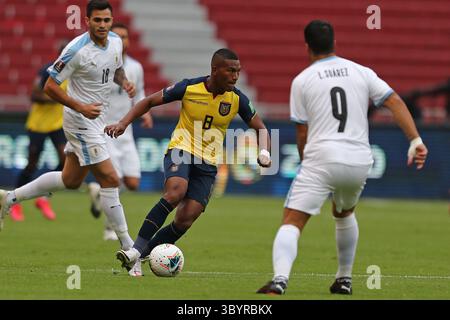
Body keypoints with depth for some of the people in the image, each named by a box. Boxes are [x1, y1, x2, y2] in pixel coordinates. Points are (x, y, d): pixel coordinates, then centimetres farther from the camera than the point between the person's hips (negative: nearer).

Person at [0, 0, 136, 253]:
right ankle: (127, 245, -4)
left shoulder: (116, 42, 1)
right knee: (110, 179, -10)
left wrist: (125, 82, 0)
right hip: (81, 122, -9)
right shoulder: (77, 50, -21)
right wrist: (81, 107, -26)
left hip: (97, 120, 9)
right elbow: (50, 86, -17)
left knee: (71, 180, 18)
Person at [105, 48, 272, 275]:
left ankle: (143, 256, 7)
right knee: (176, 192, -33)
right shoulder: (188, 88, -9)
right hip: (180, 151, -3)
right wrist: (124, 123, -9)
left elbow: (260, 128, 9)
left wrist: (264, 151, -11)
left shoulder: (237, 99, -4)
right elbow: (150, 102, 2)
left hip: (207, 163, 3)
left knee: (185, 220, -10)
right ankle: (136, 250, -30)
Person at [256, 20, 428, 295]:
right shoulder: (361, 72, 13)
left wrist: (306, 164, 23)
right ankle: (345, 279, 34)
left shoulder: (302, 80, 6)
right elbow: (395, 102, 2)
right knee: (344, 213, 32)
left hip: (321, 159, -4)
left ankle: (280, 279, -31)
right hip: (360, 161, 4)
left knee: (291, 223, -7)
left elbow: (302, 133, 7)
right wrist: (416, 140, -3)